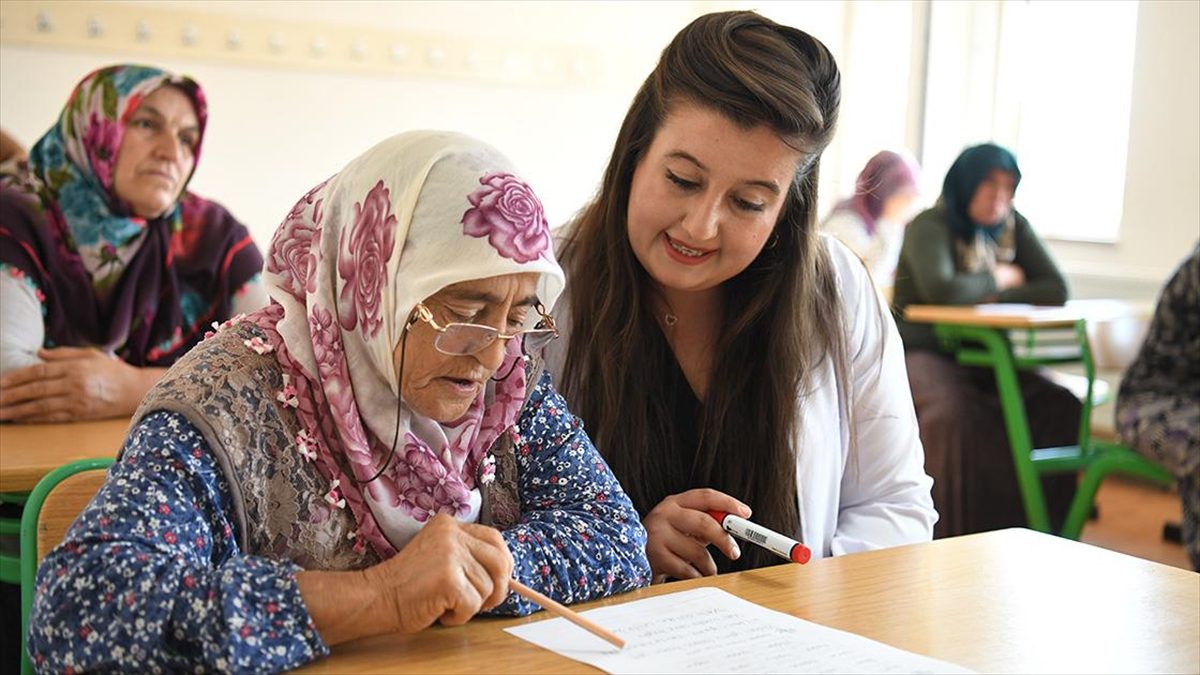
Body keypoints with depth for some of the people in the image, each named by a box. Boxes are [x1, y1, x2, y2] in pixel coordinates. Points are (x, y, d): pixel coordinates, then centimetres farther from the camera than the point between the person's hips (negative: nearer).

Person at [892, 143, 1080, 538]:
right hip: (923, 353, -6)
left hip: (985, 357, 6)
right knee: (953, 413, -37)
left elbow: (1056, 290, -1)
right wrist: (996, 280, -7)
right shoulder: (929, 226, -7)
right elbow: (940, 289, -26)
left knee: (1061, 408, -20)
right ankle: (949, 541, -26)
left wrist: (993, 297, -14)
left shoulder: (1014, 227, 10)